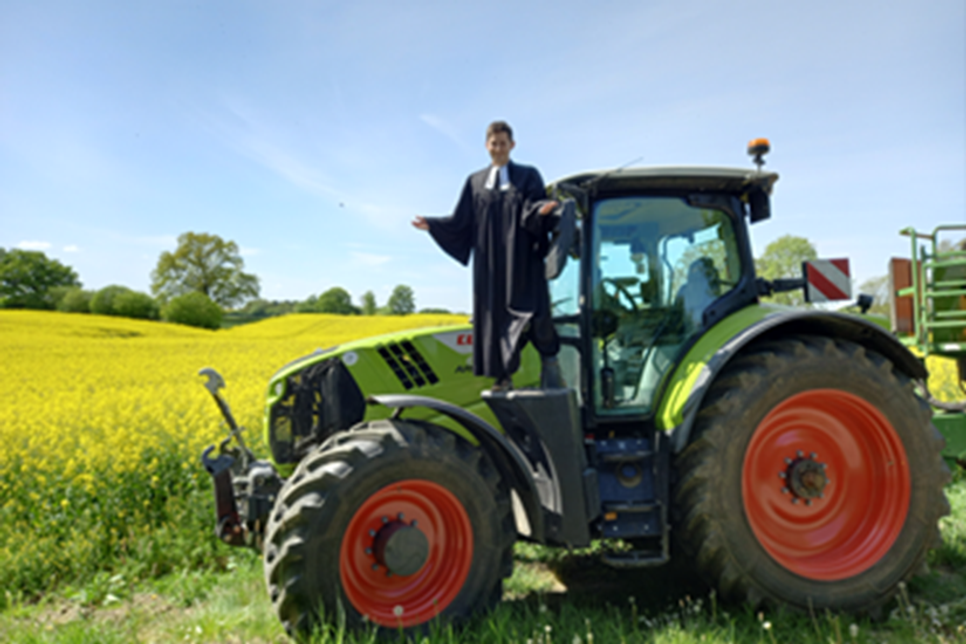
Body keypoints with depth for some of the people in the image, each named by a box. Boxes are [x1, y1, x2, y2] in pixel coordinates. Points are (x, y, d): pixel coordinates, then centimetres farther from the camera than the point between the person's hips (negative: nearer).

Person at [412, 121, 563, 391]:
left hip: (522, 261, -2)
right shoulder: (475, 182, 15)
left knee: (531, 310, -11)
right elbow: (461, 221, 11)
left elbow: (534, 209, -7)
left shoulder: (528, 176, 9)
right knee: (495, 313, 0)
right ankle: (504, 376, 6)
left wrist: (542, 209, -31)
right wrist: (431, 224, -3)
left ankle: (550, 365, 1)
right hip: (489, 264, 2)